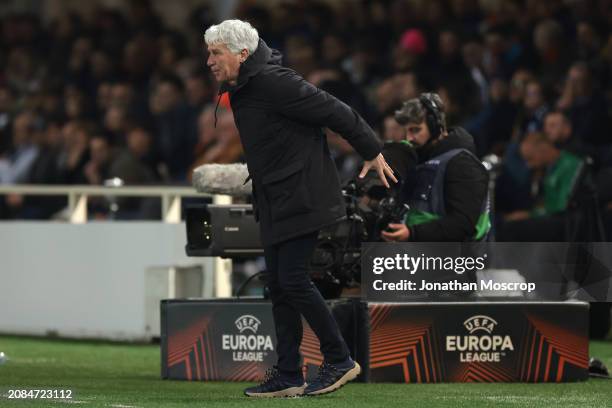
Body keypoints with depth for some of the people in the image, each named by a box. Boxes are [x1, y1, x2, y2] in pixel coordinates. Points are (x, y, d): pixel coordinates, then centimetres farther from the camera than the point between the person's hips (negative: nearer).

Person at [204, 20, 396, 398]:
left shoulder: (273, 82, -18)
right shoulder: (239, 89, 11)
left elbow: (333, 110, -14)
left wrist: (372, 151, -7)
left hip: (302, 196, -10)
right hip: (275, 204, 10)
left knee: (293, 280, -12)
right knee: (279, 286, 8)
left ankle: (339, 360, -1)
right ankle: (288, 376, 11)